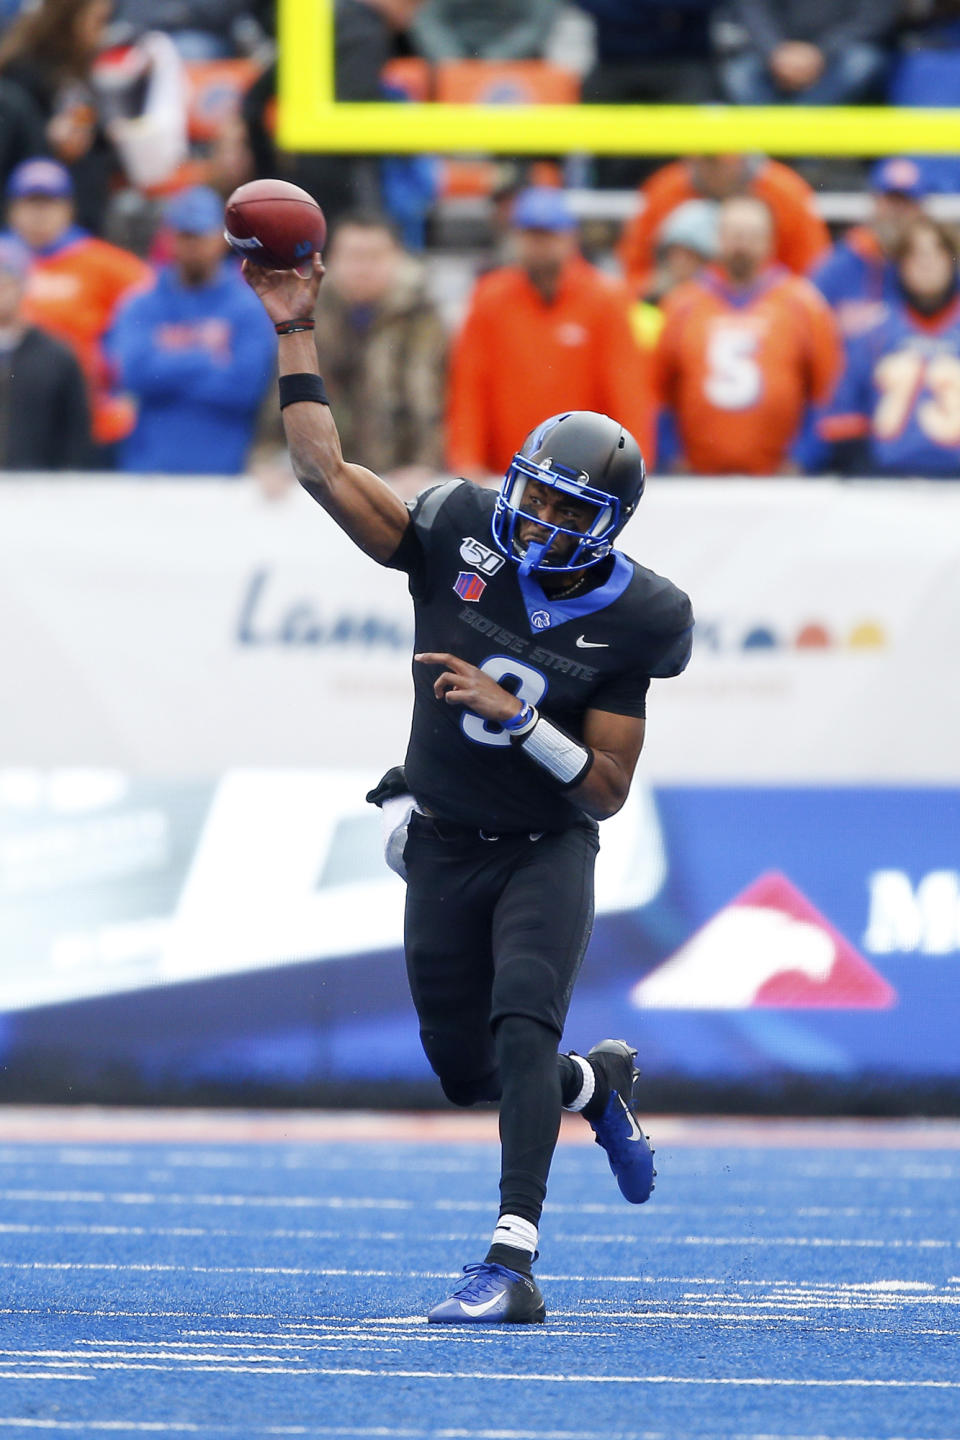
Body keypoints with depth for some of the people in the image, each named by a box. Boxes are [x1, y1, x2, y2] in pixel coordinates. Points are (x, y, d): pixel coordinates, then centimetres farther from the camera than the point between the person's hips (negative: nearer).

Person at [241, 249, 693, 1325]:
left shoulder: (623, 622, -14)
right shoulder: (460, 537, -8)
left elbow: (606, 791, -13)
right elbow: (324, 472, -12)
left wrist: (513, 715, -26)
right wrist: (295, 335, -16)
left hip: (546, 850, -3)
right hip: (444, 846, 3)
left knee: (521, 1029, -26)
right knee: (468, 1072, 8)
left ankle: (511, 1265, -32)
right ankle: (598, 1085, 43)